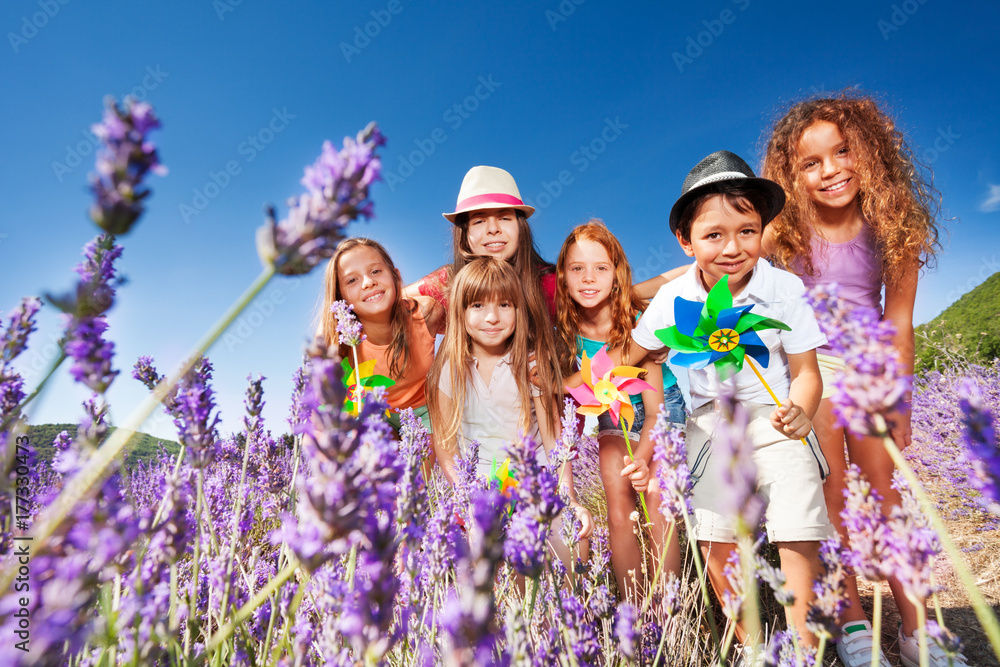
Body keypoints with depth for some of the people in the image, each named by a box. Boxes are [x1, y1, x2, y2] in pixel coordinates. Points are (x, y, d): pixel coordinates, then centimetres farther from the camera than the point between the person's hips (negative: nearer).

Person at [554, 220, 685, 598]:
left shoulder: (637, 323, -25)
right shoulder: (565, 332, -18)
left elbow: (655, 411, -22)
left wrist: (641, 458, -40)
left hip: (662, 406, -2)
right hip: (612, 415, 2)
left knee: (658, 510, -19)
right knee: (619, 515, -13)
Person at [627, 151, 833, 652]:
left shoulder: (784, 288, -9)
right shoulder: (673, 298, -6)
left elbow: (805, 371, -6)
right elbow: (632, 353, 8)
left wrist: (802, 412, -26)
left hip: (774, 422, -1)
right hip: (708, 427, 1)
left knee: (799, 534, -12)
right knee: (718, 545, 1)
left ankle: (802, 644, 10)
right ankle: (750, 644, 23)